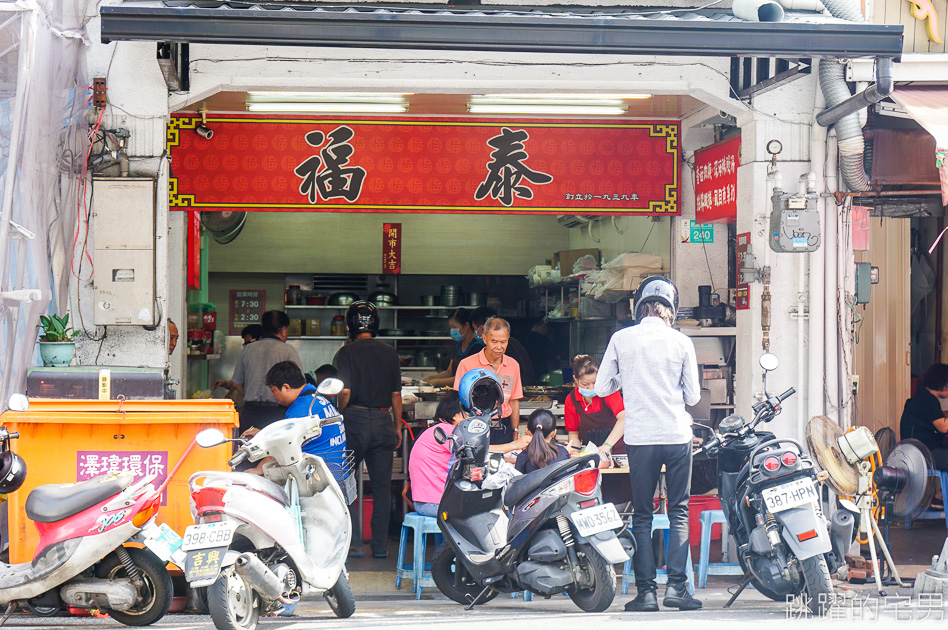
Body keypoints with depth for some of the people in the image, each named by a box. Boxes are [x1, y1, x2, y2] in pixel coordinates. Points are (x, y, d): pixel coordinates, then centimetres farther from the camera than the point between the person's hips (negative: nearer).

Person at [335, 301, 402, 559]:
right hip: (383, 420, 3)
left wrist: (338, 419, 4)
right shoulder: (389, 353, 6)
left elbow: (345, 392, -12)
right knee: (382, 486, 6)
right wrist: (397, 426, 18)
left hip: (356, 419, -3)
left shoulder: (348, 352, -5)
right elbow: (396, 394, 8)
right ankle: (380, 545, 7)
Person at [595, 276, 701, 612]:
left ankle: (646, 591, 2)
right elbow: (692, 395, 7)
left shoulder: (621, 339, 0)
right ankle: (676, 585, -3)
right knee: (679, 511, 7)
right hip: (677, 434, 0)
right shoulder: (681, 342, 0)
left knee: (642, 515, 7)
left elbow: (602, 388, 6)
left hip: (640, 437, 0)